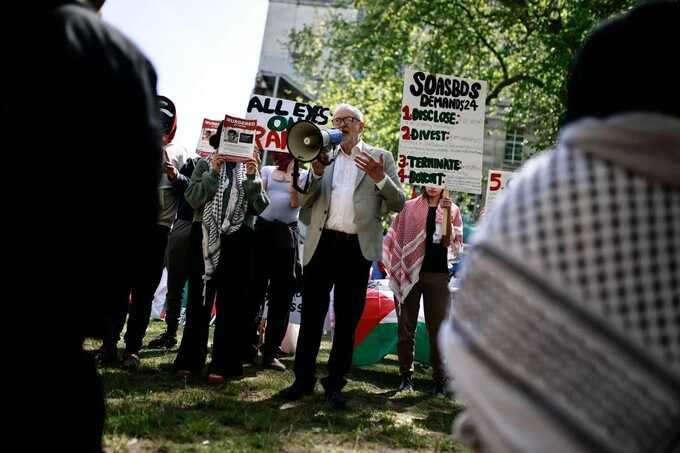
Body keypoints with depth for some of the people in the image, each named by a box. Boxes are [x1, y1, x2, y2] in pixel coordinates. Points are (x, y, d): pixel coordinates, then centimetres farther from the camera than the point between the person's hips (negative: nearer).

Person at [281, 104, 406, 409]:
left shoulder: (380, 158, 8)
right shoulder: (323, 154, 12)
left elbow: (398, 204, 2)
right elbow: (304, 201, 7)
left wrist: (380, 178, -14)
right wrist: (317, 172, -9)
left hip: (357, 247, -1)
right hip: (322, 243, 1)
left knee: (347, 320, 6)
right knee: (311, 314, 6)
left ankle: (335, 384, 17)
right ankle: (303, 380, 17)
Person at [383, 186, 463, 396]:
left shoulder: (452, 210, 6)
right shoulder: (410, 207, 7)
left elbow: (453, 245, -4)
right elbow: (394, 238, 11)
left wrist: (447, 215, -14)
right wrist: (394, 267, 5)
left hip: (438, 275, -1)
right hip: (410, 272, 1)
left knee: (437, 328, -2)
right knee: (406, 327, 4)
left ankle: (439, 379, 5)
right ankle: (406, 376, 14)